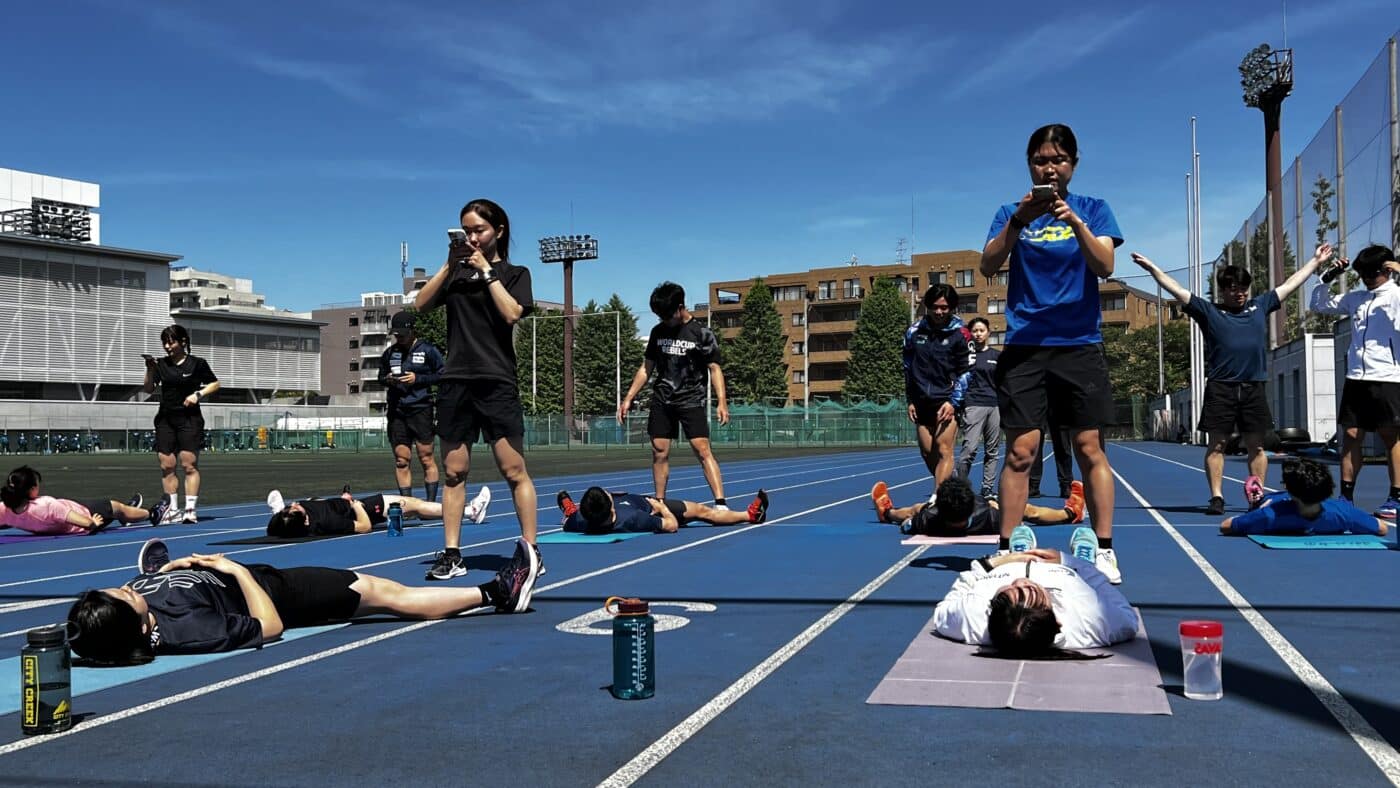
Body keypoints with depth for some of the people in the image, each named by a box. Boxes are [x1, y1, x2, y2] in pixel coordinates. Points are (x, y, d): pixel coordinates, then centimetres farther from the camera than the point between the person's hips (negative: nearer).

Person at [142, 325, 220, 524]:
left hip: (189, 418, -4)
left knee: (189, 464, -7)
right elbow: (148, 389, 4)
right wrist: (150, 370, -12)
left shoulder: (197, 364, 0)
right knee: (166, 465, 0)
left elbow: (214, 383, 7)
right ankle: (172, 510, 6)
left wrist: (199, 394, -9)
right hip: (165, 419, 4)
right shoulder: (161, 365, 8)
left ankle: (191, 510, -6)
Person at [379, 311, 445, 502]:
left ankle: (430, 502, 2)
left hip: (421, 409, -4)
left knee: (426, 458, -4)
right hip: (396, 411, 4)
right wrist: (387, 380, 0)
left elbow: (442, 375, -1)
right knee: (401, 460, 3)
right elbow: (380, 377, 23)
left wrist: (418, 379, -12)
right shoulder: (389, 353, 12)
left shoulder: (427, 350, 0)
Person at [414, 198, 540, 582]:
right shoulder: (457, 271, 16)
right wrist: (449, 264, -1)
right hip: (455, 381, 4)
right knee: (454, 471, 4)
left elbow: (511, 312, -11)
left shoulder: (514, 273, 7)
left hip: (497, 382, -4)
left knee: (514, 470, -5)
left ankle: (530, 550, 1)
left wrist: (486, 270, -7)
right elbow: (421, 304, 5)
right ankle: (451, 554, 8)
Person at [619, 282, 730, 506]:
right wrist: (628, 398, 9)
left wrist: (721, 401, -18)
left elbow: (714, 368, -6)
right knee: (659, 453, 4)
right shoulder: (658, 332, 9)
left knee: (703, 450, -14)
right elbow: (646, 368, 15)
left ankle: (721, 503, -18)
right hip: (661, 401, 5)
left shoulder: (701, 333, -5)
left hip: (691, 401, -5)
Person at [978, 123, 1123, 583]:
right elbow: (988, 266, -6)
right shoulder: (1011, 213, 9)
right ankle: (1007, 549, 1)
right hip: (1024, 346, 0)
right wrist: (1018, 221, -20)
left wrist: (1075, 222, -23)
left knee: (1089, 448, -1)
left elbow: (1105, 266, -7)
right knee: (1020, 451, -4)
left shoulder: (1093, 209, 8)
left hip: (1080, 344, 0)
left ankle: (1104, 550, 4)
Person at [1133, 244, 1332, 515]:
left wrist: (1316, 260, 29)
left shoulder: (1260, 306, 16)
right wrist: (1152, 268, -3)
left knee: (1256, 446, 4)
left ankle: (1258, 495, 10)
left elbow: (1290, 284, 25)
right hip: (1220, 388, -2)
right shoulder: (1209, 312, 7)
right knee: (1216, 444, -2)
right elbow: (1177, 290, 3)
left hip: (1254, 388, 2)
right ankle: (1216, 497, 2)